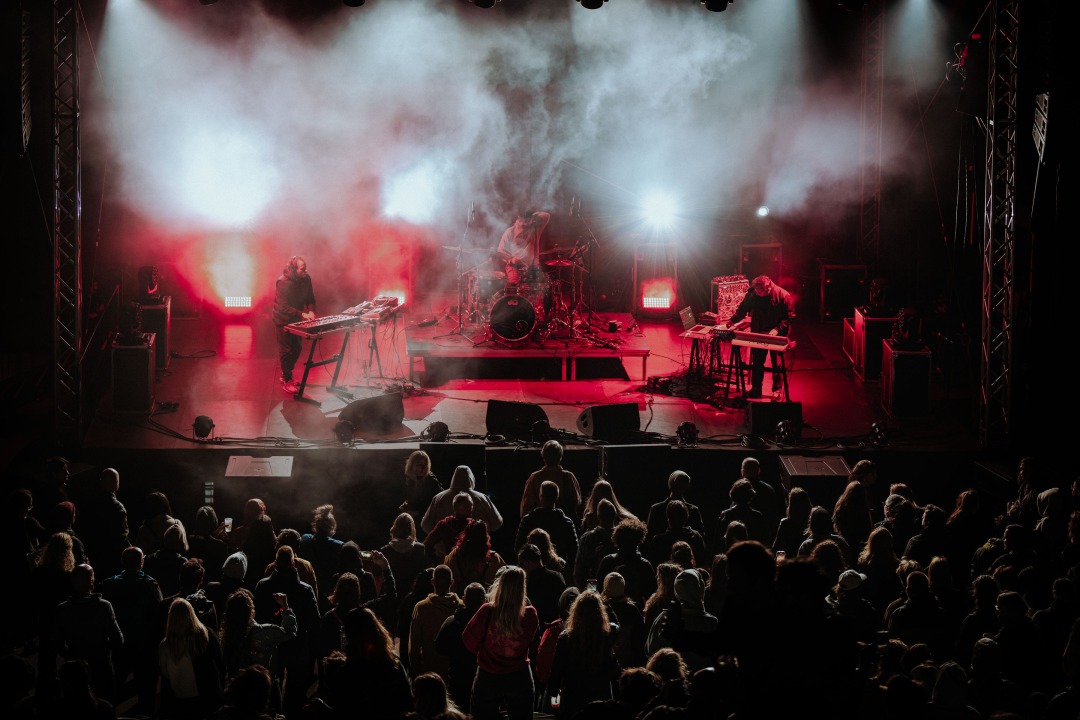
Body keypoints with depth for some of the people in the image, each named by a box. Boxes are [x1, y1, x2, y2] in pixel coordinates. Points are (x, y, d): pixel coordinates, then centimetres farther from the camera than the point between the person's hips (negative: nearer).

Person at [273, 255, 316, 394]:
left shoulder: (306, 279, -5)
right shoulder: (283, 283, -26)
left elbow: (310, 297, 7)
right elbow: (283, 307, -28)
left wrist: (311, 310, -13)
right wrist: (302, 314, -32)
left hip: (296, 320, 7)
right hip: (283, 320, -7)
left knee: (297, 348, 13)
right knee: (286, 350, -1)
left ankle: (286, 374, 31)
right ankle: (287, 381, 8)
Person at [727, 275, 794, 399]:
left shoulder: (783, 295, -18)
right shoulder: (752, 294, -7)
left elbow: (790, 317, -11)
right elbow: (742, 308, 7)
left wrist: (777, 329, -20)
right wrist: (733, 321, -7)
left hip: (777, 335, -4)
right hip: (758, 333, 4)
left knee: (777, 363, 1)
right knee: (757, 362, 9)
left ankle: (777, 391, 13)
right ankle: (756, 389, 20)